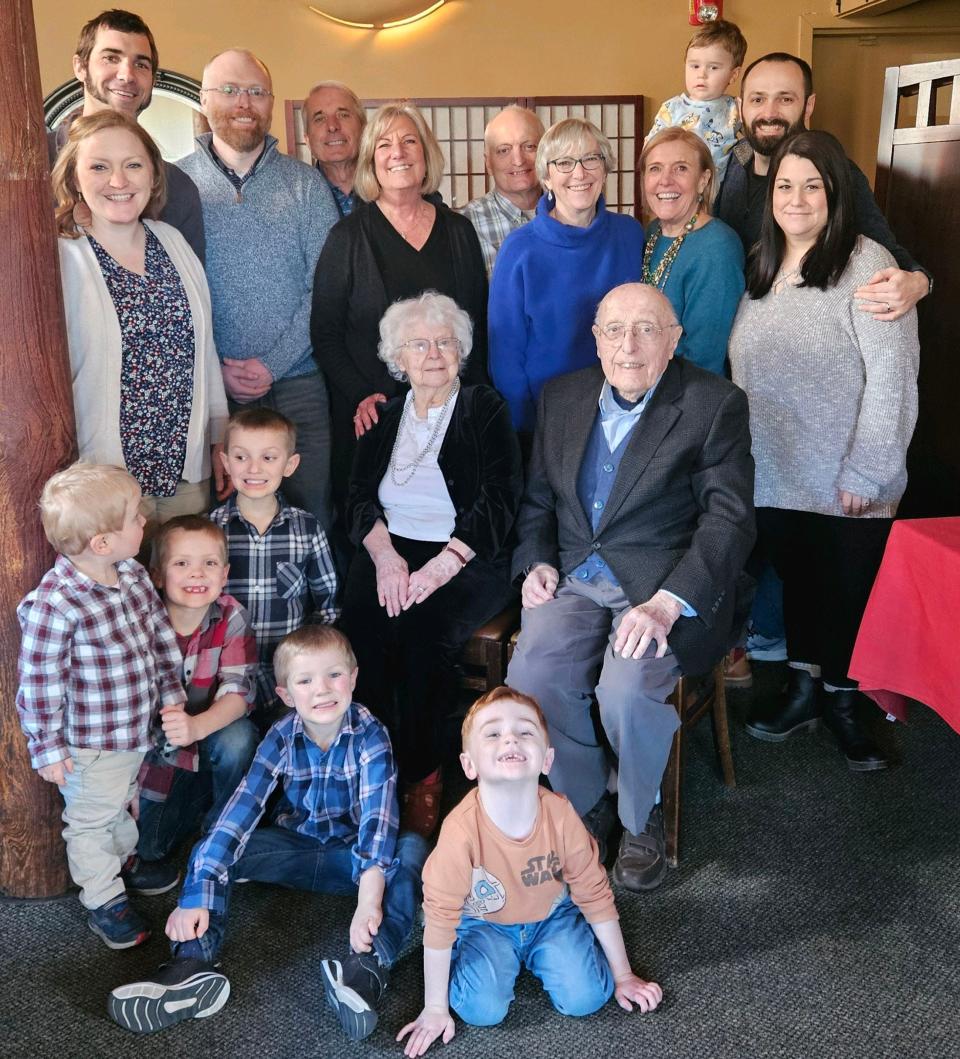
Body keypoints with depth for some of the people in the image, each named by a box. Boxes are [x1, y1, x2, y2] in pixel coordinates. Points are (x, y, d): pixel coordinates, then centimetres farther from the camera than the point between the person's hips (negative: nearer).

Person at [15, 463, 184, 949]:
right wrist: (48, 749, -15)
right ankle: (104, 900, 34)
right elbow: (40, 683, -22)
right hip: (91, 745, -7)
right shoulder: (53, 605, -31)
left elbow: (160, 633, 6)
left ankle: (126, 860, 54)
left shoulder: (133, 575, -8)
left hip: (141, 727, 7)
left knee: (126, 805, 30)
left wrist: (171, 692, 9)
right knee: (93, 821, 16)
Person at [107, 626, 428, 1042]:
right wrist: (198, 894, -34)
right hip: (294, 848, 3)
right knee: (210, 849, -17)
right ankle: (194, 965, -35)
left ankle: (368, 966, -48)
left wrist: (370, 899, -46)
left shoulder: (369, 735, -20)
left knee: (413, 849, -32)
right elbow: (241, 810, -25)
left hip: (351, 856, -2)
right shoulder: (281, 738, -14)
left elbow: (378, 818, -31)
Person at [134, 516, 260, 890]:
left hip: (211, 735, 2)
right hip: (153, 744, -1)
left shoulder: (231, 618, -14)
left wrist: (198, 726, -43)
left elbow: (238, 693, -20)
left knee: (238, 738, -30)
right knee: (140, 842, -20)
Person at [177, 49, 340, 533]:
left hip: (299, 383, 1)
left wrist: (274, 363, -10)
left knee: (311, 510, 3)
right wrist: (214, 368, -10)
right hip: (207, 387, 0)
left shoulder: (305, 183, 5)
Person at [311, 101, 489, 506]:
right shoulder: (349, 236, 0)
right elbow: (325, 333, -1)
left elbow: (479, 324, 11)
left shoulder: (459, 231, 9)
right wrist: (360, 396, -14)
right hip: (372, 415, -2)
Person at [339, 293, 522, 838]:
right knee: (364, 624, -27)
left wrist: (439, 567, -19)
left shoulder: (486, 410, 4)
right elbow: (360, 497, 9)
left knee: (427, 627, -32)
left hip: (468, 561, -3)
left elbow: (499, 501, -7)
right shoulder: (383, 416, 17)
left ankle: (423, 778, -16)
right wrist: (384, 554, -12)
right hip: (389, 552, 4)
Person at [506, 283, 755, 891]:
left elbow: (730, 520, -11)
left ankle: (641, 817, 3)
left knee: (627, 688, -29)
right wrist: (537, 561, 0)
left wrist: (667, 602, -24)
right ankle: (586, 806, 5)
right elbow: (539, 497, 20)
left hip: (665, 582, -4)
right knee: (531, 677, -22)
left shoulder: (715, 405, -5)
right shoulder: (563, 397, 11)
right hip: (573, 577, 4)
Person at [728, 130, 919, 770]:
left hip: (846, 486, -5)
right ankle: (803, 692, 33)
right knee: (797, 584, 17)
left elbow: (891, 376, -15)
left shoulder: (866, 265, -11)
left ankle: (842, 702, 27)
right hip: (774, 477, 5)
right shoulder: (761, 268, 9)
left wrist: (865, 473, -18)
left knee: (849, 594, 8)